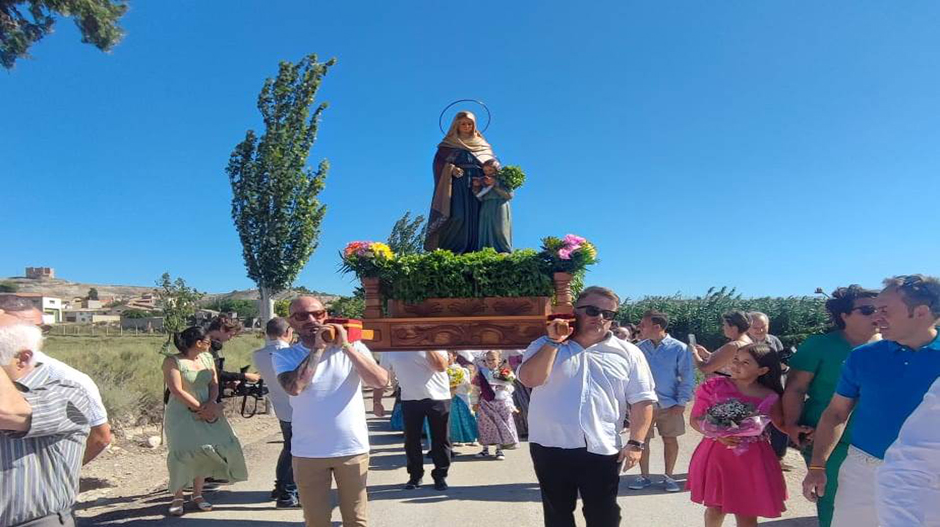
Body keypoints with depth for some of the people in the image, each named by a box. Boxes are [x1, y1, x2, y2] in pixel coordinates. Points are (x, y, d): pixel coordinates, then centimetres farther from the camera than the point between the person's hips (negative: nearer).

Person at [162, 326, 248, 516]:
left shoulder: (207, 357, 7)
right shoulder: (172, 361, -11)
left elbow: (214, 383, 6)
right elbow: (177, 391, -16)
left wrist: (211, 404, -13)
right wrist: (200, 409, -16)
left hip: (207, 412, 5)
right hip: (182, 414, -5)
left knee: (204, 451, 2)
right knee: (183, 452, -10)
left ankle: (197, 495, 16)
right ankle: (177, 498, 7)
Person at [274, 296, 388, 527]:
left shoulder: (353, 347, -2)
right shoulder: (284, 356, -2)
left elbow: (381, 381, -16)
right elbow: (294, 387, -21)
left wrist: (345, 346, -18)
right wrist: (318, 348, -17)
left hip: (353, 449, 0)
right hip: (308, 453, 0)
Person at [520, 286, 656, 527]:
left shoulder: (628, 353, 3)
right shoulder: (545, 346, 3)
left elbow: (642, 400, 2)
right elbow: (530, 379, -14)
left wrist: (636, 443, -7)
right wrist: (554, 341, -16)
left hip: (601, 450, 0)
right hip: (551, 447, 1)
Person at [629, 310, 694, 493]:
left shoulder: (679, 349, -8)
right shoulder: (639, 348, -1)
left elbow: (688, 378, -5)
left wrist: (681, 403, -8)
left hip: (669, 405, -1)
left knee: (670, 439, 9)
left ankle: (669, 476, 26)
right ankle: (644, 476, 22)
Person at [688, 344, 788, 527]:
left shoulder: (769, 398, -6)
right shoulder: (715, 386, -7)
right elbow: (695, 419, -4)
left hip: (751, 461, 0)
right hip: (716, 455, 1)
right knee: (715, 507, 15)